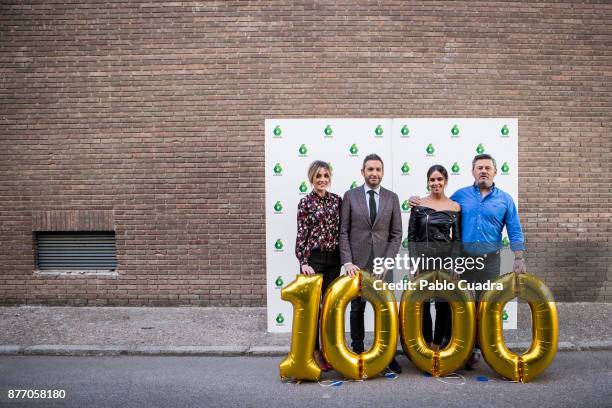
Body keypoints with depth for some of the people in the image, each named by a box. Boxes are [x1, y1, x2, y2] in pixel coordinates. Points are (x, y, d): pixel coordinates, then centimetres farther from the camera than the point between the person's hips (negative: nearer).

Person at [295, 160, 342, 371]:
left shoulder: (337, 200, 6)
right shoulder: (305, 202, -5)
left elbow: (342, 230, 10)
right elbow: (301, 235, -7)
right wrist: (303, 263, -14)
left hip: (333, 259, 4)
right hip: (313, 259, -4)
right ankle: (315, 351, 15)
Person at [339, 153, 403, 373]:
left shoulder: (392, 198, 5)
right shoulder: (350, 196, 2)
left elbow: (396, 234, 3)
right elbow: (343, 232, 0)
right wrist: (347, 261, -9)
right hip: (357, 263, 0)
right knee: (357, 309, 9)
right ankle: (357, 352, 21)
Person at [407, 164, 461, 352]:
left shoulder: (455, 207, 2)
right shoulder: (418, 205, -1)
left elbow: (457, 238, 5)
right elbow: (411, 237, 0)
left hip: (446, 259, 1)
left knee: (443, 305, 5)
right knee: (423, 303, 7)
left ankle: (437, 345, 23)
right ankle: (427, 342, 27)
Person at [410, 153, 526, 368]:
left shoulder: (504, 199, 5)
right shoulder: (461, 195, 6)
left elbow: (515, 231, 4)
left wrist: (519, 258, -3)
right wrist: (420, 203, -4)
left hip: (490, 260, 0)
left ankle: (477, 347, 21)